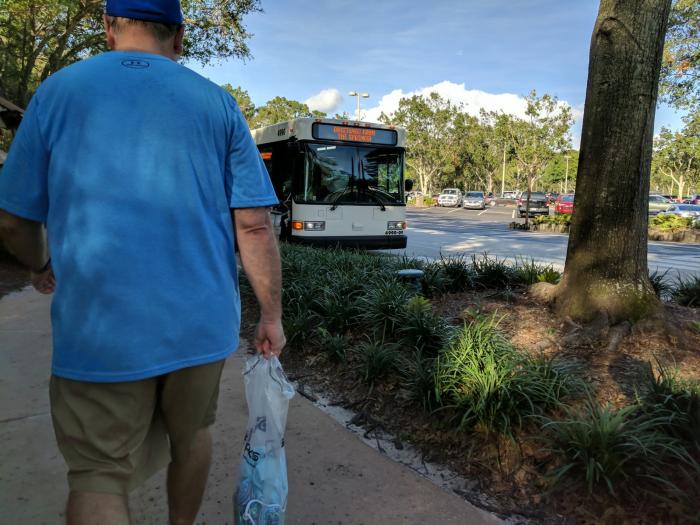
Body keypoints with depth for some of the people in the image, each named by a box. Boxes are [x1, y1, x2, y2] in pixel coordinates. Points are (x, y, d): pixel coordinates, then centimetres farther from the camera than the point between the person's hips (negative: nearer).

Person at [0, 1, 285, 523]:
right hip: (202, 323, 2)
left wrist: (42, 267, 25)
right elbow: (254, 225, -5)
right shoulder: (217, 102, 1)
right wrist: (272, 315, 4)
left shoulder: (58, 91, 1)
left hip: (98, 329, -1)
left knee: (99, 475, 11)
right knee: (191, 435, 24)